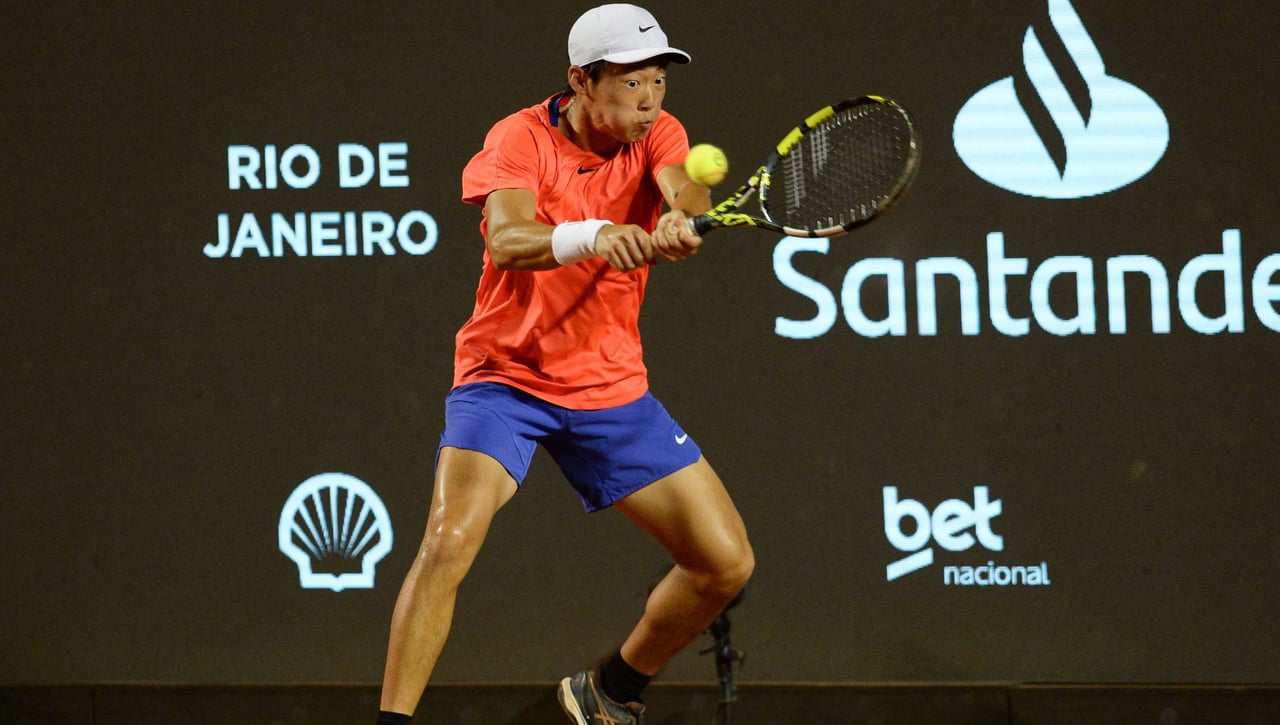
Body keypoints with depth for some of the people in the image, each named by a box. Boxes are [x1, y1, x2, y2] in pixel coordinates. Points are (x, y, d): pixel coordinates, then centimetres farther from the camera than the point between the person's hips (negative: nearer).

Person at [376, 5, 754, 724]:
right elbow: (506, 241, -34)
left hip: (612, 387, 5)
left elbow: (687, 192, -24)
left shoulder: (657, 134, -2)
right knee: (451, 539, -28)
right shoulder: (522, 139, -16)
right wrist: (591, 236, -53)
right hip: (506, 375, -5)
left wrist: (681, 220, -49)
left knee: (727, 562, 1)